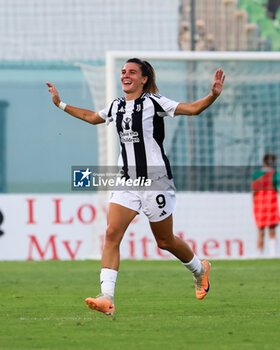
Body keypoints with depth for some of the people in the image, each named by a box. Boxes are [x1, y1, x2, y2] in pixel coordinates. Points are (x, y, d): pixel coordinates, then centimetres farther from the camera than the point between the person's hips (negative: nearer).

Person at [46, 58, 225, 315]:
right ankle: (107, 299, -20)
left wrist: (214, 95, -28)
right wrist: (61, 105, 31)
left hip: (155, 179, -5)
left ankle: (200, 269, 38)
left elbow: (193, 109, -12)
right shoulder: (117, 106, 10)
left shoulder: (153, 102, -7)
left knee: (165, 241, 7)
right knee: (112, 233, -14)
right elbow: (92, 117, 30)